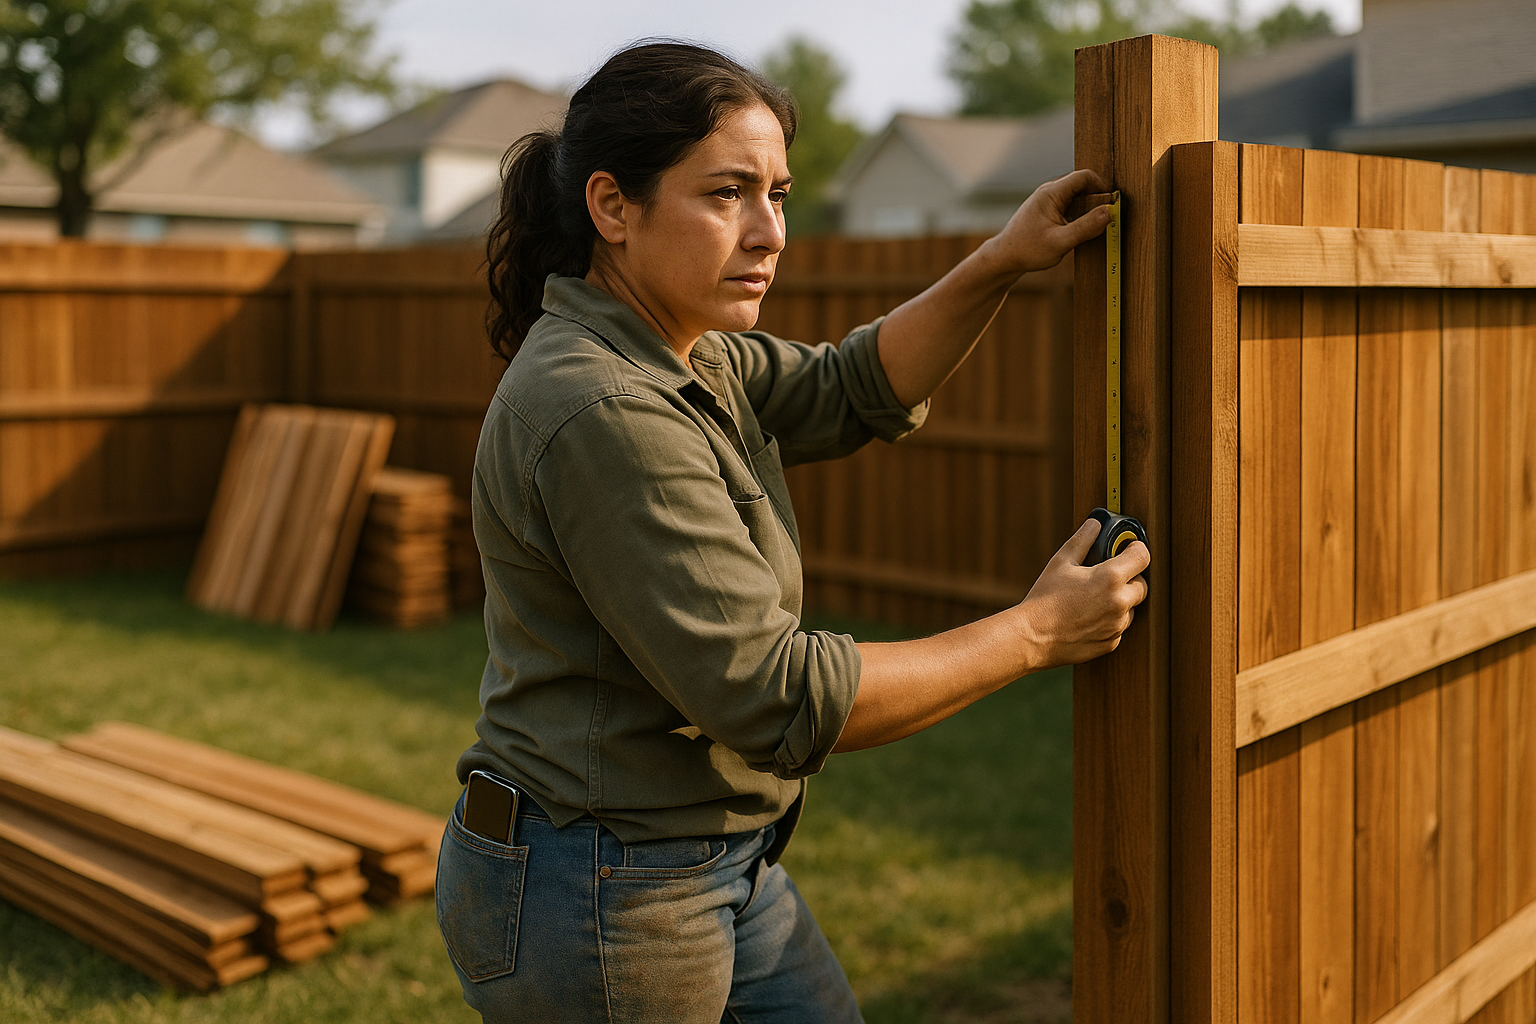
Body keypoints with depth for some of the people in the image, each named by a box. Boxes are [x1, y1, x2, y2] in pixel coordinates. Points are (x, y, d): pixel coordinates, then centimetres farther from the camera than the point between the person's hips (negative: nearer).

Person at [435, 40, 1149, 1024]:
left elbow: (852, 393, 11)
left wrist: (1000, 265, -3)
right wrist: (1034, 633, -17)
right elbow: (779, 700, -26)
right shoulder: (603, 416, -26)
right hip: (602, 899, -9)